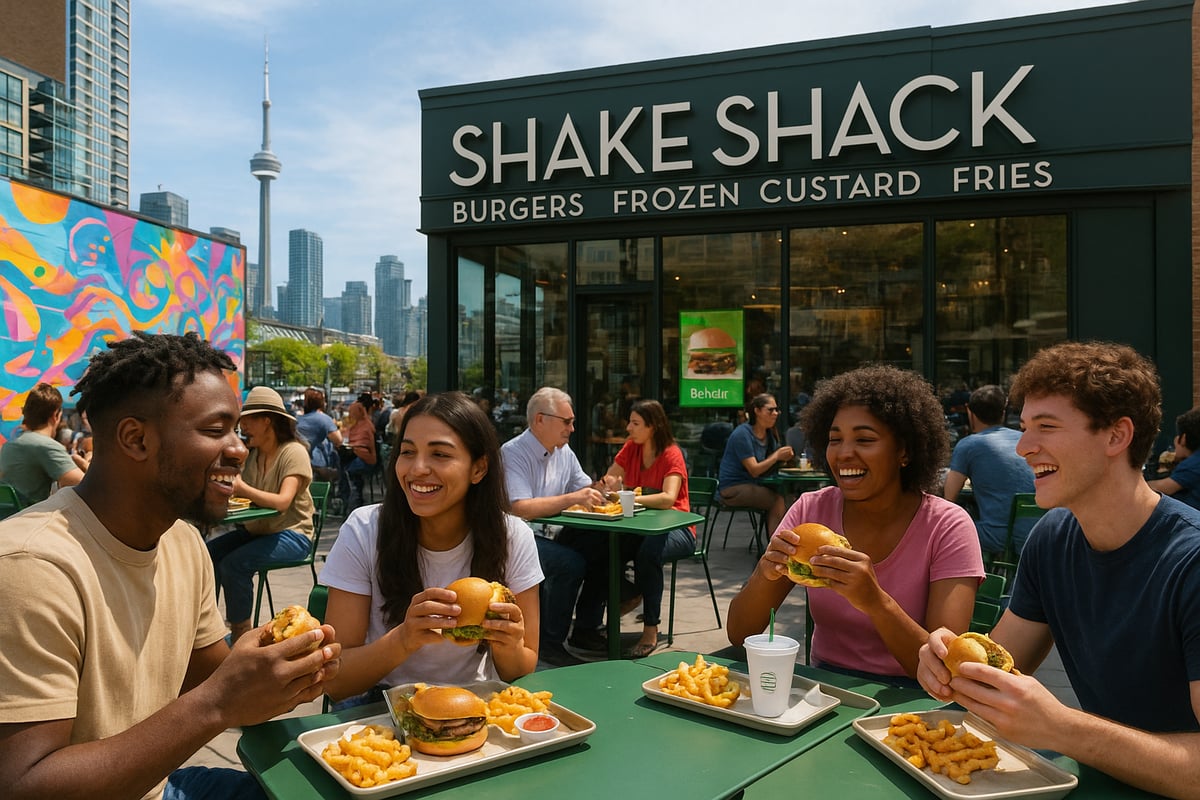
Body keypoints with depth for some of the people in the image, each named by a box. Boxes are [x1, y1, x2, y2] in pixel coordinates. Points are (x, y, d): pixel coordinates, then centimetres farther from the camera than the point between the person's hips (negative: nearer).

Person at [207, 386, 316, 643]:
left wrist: (243, 489, -39)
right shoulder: (251, 453, 11)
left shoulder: (294, 452, -11)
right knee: (207, 553, -13)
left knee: (234, 563, -25)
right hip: (255, 530, 7)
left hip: (291, 533, -7)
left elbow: (282, 502, -25)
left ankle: (241, 632, -11)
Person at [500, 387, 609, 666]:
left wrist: (600, 489, -8)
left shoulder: (564, 452, 10)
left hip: (552, 535, 8)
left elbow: (584, 488, 17)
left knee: (603, 548, -12)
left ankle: (585, 629, 4)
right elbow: (521, 509, -27)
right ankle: (549, 643, -12)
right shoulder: (513, 453, -16)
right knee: (570, 563, -29)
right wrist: (572, 498, -28)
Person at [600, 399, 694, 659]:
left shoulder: (671, 454, -12)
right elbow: (609, 482, 3)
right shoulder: (631, 448, 5)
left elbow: (668, 498, -27)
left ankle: (650, 632, -23)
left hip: (675, 528, -5)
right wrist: (609, 485, -21)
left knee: (648, 552, -36)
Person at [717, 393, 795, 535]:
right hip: (733, 488, -8)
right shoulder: (742, 434, -15)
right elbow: (754, 470, -19)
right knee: (778, 500, -21)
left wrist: (785, 456, -12)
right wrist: (777, 456, -22)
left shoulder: (769, 434, 9)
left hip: (751, 486, 8)